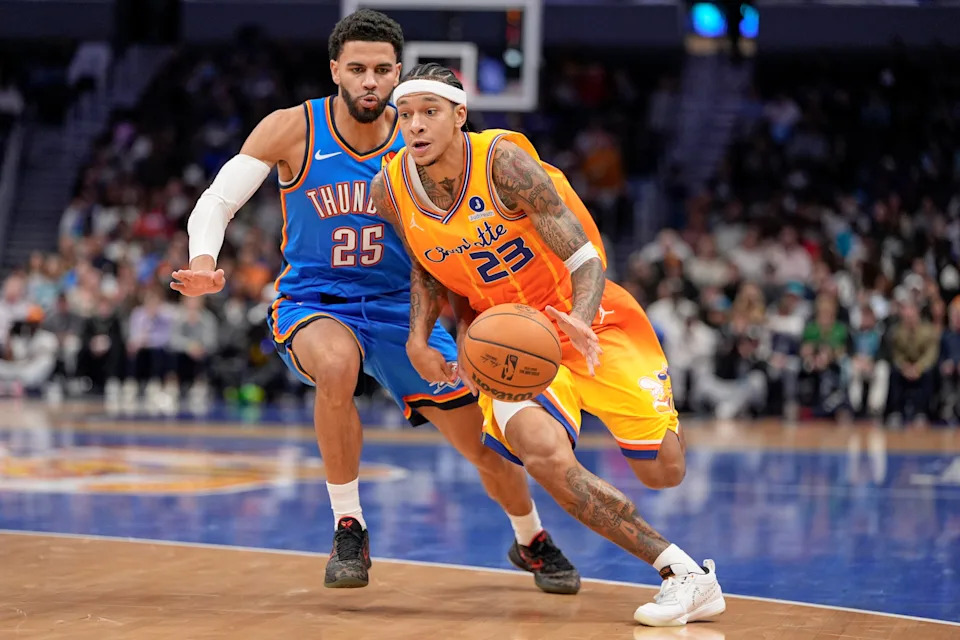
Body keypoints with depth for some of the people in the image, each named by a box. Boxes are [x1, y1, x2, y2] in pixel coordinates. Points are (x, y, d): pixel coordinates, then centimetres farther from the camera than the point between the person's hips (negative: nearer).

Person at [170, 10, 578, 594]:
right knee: (337, 366, -39)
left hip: (399, 307, 2)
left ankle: (532, 542, 35)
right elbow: (217, 201, -12)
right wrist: (204, 265, -33)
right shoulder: (292, 131, -13)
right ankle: (349, 531, -20)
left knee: (489, 443, 1)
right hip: (313, 304, -2)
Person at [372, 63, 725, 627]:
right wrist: (419, 337, -4)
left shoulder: (504, 161, -24)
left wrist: (580, 320, -44)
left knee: (663, 472, -4)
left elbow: (586, 257, -24)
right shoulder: (392, 190, -10)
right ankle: (686, 574, -21)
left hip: (585, 320, -2)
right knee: (546, 456, -30)